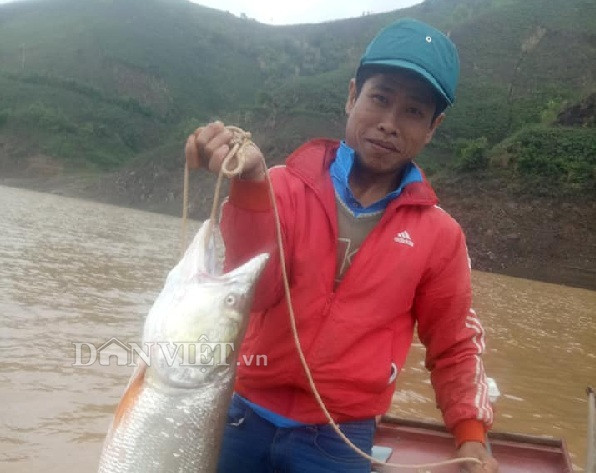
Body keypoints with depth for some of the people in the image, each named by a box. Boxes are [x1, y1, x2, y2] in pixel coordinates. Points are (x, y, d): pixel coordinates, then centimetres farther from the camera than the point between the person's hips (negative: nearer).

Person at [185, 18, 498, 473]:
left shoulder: (439, 234, -4)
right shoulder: (287, 186, -6)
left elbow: (455, 348, 7)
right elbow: (254, 292, -20)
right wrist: (250, 184, -33)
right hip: (246, 416, 1)